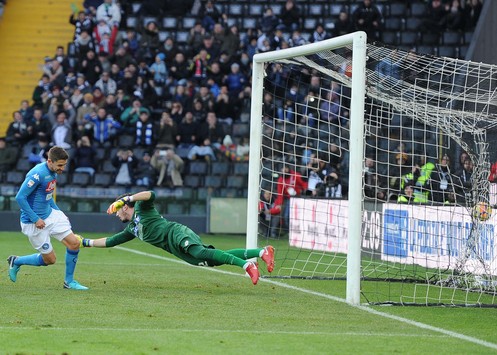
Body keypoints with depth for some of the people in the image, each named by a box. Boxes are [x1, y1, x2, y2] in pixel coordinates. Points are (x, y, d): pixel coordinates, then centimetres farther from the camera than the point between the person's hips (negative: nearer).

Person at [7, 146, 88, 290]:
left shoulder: (54, 172, 5)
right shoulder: (37, 174, -24)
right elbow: (20, 197, -24)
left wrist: (58, 211, 11)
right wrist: (35, 219, -22)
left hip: (50, 214, 8)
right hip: (34, 222, -8)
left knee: (74, 243, -2)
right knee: (49, 259, 0)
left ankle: (69, 281, 12)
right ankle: (16, 261, 22)